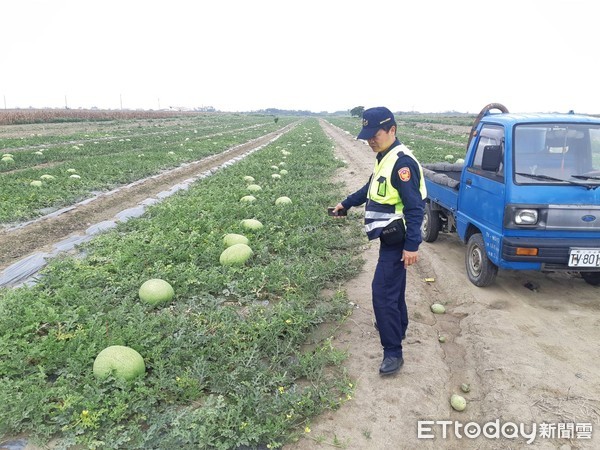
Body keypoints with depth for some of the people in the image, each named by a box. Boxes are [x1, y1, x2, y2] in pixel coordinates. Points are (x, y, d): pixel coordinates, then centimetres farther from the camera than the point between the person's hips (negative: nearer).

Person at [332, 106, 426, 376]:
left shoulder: (402, 162, -21)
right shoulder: (384, 158, 10)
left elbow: (415, 207, -24)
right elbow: (371, 188, 27)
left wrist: (412, 245, -27)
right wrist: (346, 204, 34)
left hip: (397, 240, -10)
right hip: (389, 237, 10)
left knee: (383, 292, -10)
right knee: (393, 285, 24)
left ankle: (393, 352, 0)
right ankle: (398, 324, 45)